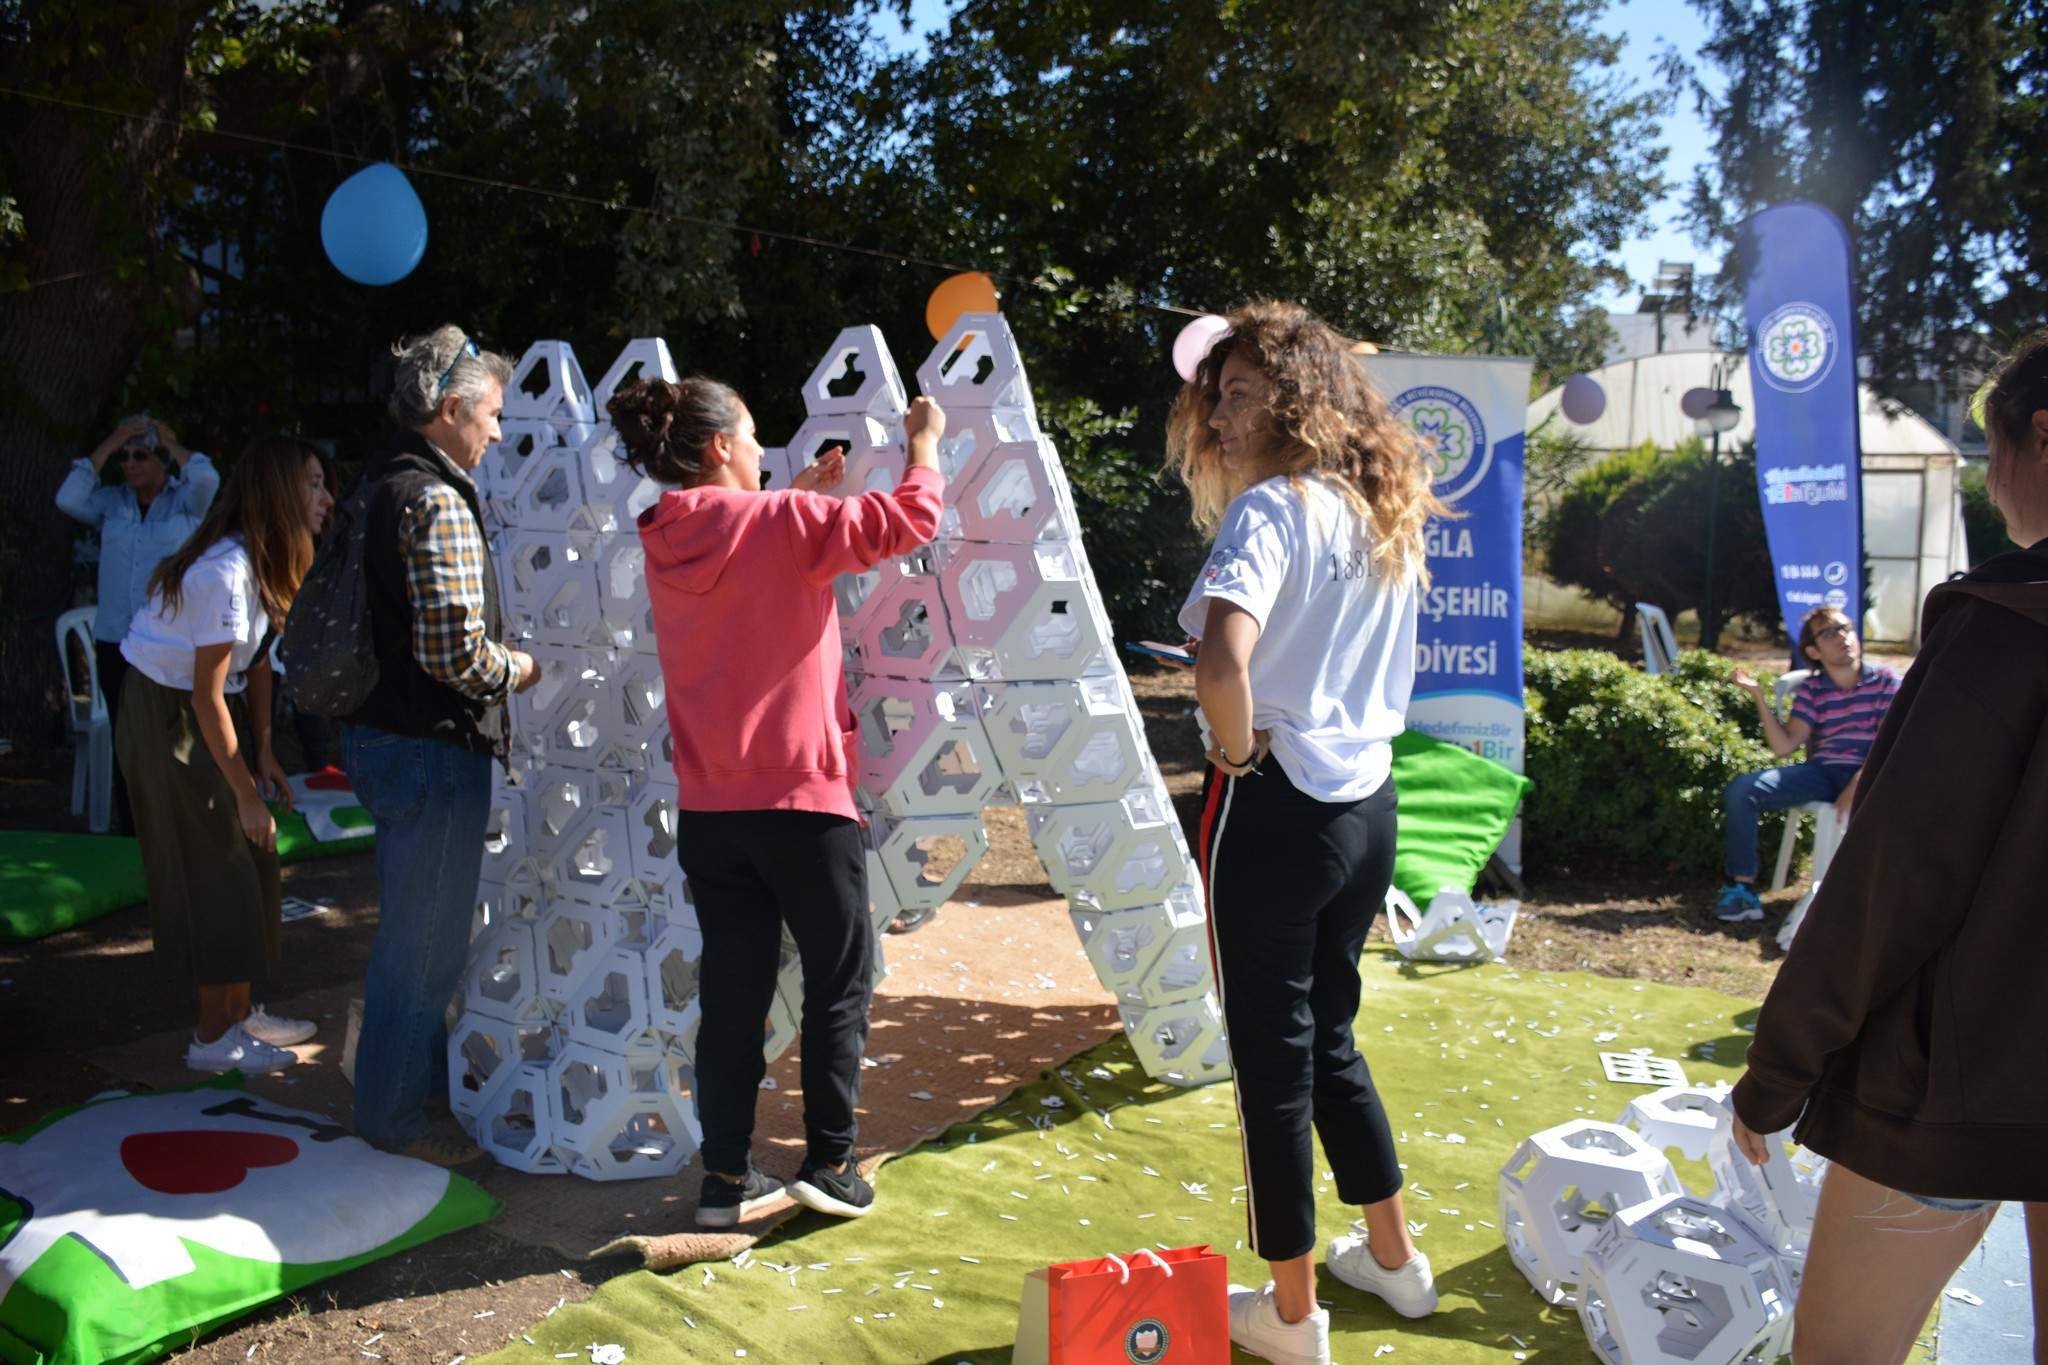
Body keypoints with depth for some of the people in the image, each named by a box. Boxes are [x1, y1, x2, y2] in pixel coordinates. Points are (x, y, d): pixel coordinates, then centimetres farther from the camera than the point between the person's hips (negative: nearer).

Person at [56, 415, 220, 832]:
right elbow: (68, 499, -7)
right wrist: (108, 445, -3)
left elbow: (208, 479, -19)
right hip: (114, 643, 4)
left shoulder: (186, 500, 2)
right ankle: (129, 832, 18)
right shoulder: (111, 502, 10)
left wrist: (172, 443, -2)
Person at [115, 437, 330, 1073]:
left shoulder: (259, 560, 0)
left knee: (248, 860, 10)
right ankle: (213, 1038, 8)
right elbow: (207, 696, -26)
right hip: (168, 717, -9)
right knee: (214, 869, -3)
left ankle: (240, 1011, 21)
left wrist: (263, 754, 3)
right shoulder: (225, 571, -28)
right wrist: (246, 793, -21)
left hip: (207, 710, 9)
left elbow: (257, 660, 5)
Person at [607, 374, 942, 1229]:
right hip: (800, 795, -6)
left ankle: (726, 1176, 18)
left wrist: (803, 493, 24)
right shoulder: (777, 523, -11)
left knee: (733, 989, 12)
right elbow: (908, 521, -11)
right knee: (840, 978, 9)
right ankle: (829, 1163, 13)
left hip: (708, 806, 6)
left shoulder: (666, 541, 7)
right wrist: (924, 441, 5)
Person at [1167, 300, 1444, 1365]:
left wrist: (1237, 749, -17)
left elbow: (1223, 664, -33)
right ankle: (1392, 1258, 38)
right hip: (1367, 799, 8)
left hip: (1274, 806, -8)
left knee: (1270, 1057, 7)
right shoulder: (1383, 514, 9)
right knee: (1329, 1036, 23)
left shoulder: (1271, 509, -16)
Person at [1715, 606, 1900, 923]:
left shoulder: (1885, 681, 6)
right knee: (1740, 790, -18)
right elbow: (1783, 746, 0)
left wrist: (1858, 784, -21)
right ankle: (1742, 887, -15)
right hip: (1821, 773, 3)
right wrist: (1760, 697, -8)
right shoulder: (1811, 690, 12)